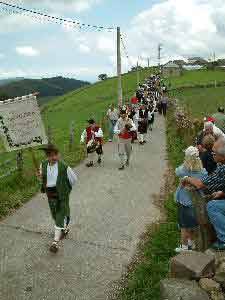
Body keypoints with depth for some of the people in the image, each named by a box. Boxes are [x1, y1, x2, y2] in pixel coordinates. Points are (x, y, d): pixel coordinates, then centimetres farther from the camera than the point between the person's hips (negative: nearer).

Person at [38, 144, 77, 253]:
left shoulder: (63, 166, -20)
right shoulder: (43, 165, -6)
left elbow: (74, 178, -6)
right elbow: (43, 179, 11)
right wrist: (40, 176, -12)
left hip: (62, 195, -5)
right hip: (50, 195, 5)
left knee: (60, 216, -2)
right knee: (54, 215, 20)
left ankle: (56, 242, 4)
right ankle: (64, 229, 48)